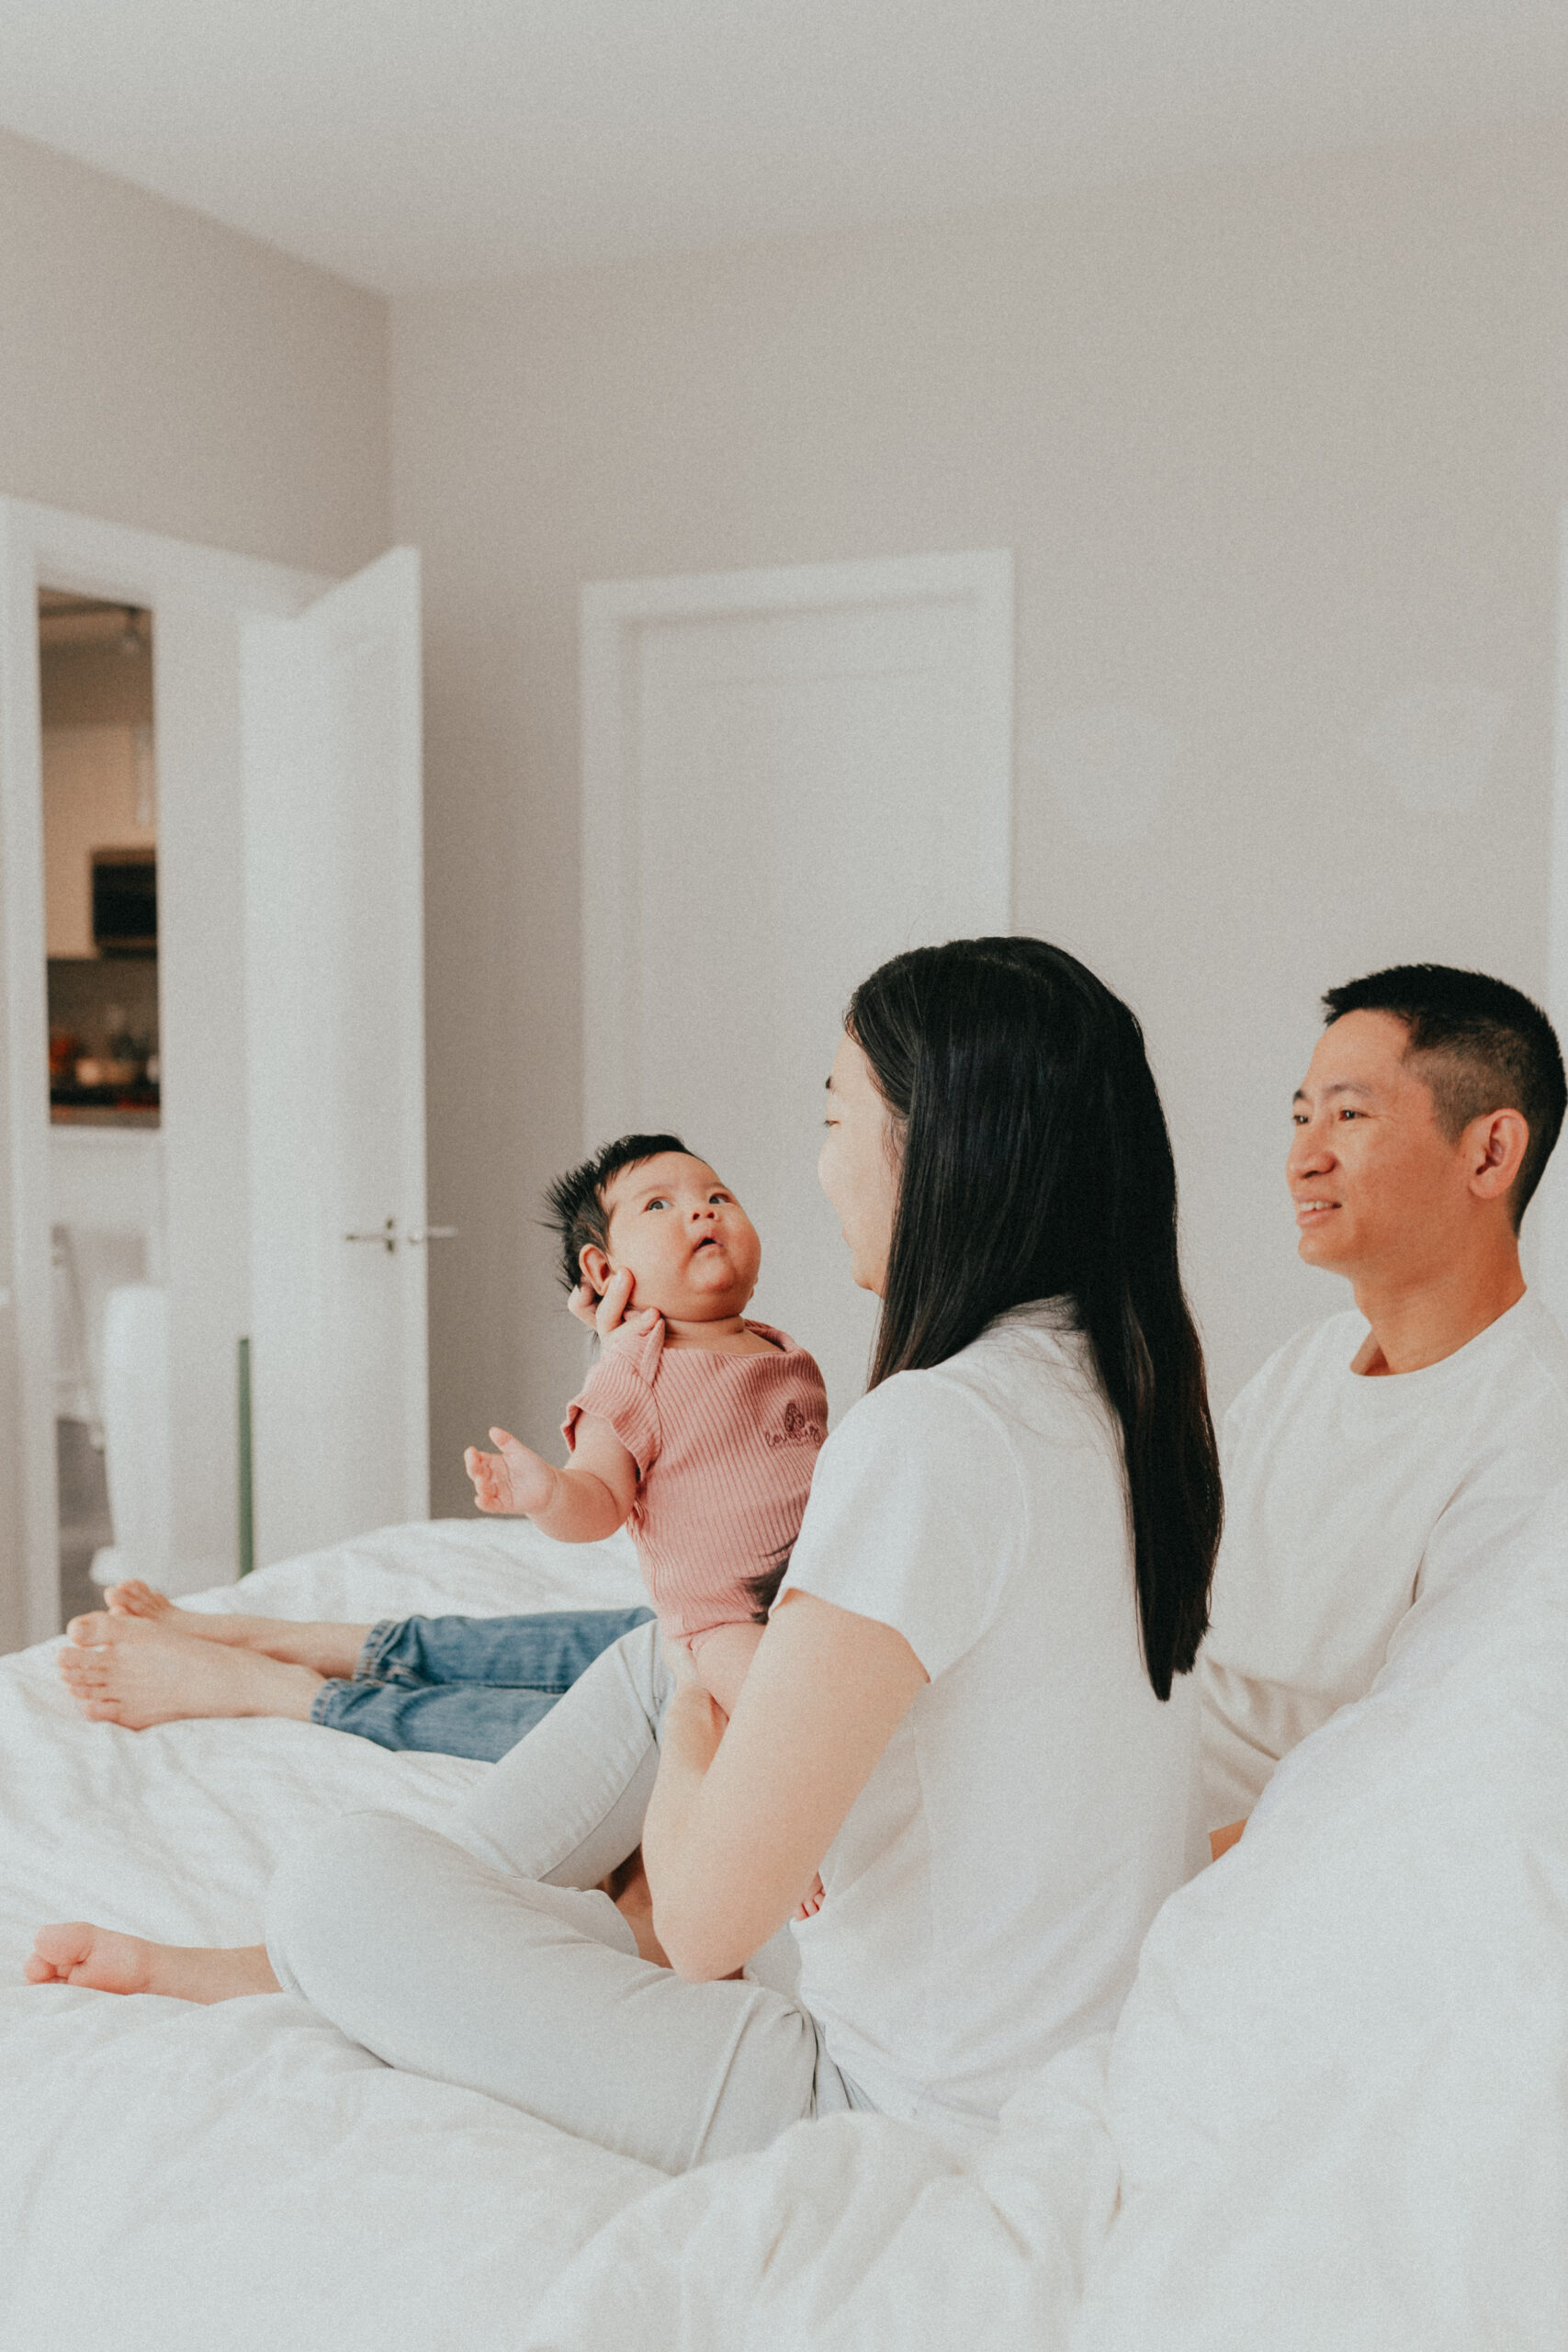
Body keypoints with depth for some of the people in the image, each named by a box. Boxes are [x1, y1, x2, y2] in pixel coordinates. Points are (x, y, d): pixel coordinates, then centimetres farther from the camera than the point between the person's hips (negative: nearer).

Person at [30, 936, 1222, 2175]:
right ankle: (288, 1961, 24)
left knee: (344, 1875, -6)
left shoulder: (933, 1432, -28)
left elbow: (710, 1916, -25)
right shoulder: (1114, 1380, 1)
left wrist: (696, 1702, -6)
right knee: (653, 1658, 18)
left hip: (912, 2121, -9)